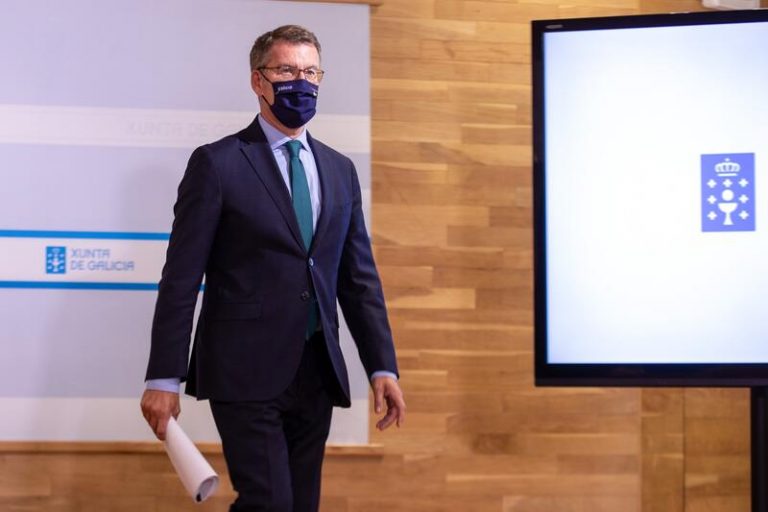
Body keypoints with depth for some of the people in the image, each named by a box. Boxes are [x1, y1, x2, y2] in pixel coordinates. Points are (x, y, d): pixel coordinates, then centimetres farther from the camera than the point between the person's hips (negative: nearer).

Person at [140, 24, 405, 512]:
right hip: (246, 372, -5)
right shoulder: (217, 163, -3)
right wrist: (164, 378, -11)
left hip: (316, 373, 6)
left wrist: (383, 366, 5)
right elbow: (182, 278, -6)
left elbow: (359, 276, 14)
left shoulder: (340, 170, 14)